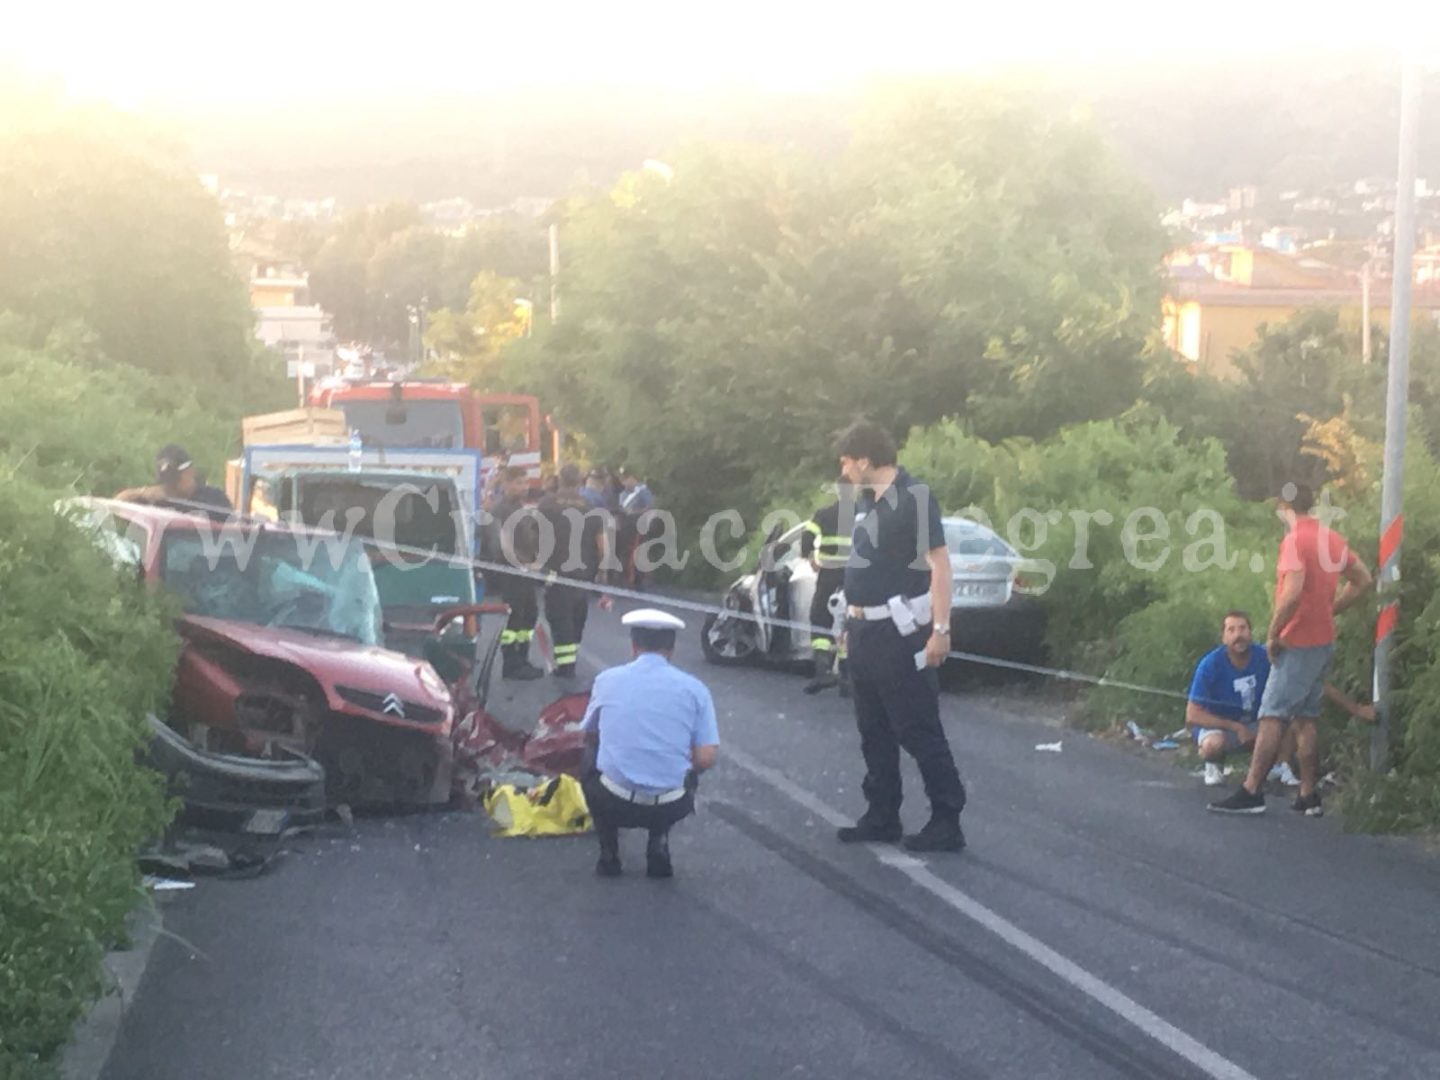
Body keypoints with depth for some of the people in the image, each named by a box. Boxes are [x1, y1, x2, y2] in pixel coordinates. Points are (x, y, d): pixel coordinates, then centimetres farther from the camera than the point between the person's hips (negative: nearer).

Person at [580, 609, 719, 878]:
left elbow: (589, 737, 19)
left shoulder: (607, 679, 4)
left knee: (592, 770, 34)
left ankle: (609, 854, 21)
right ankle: (658, 848, 13)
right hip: (669, 809, 0)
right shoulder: (694, 688, 1)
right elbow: (706, 759, -3)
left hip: (613, 804, 0)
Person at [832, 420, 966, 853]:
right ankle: (882, 816, 21)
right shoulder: (868, 500, 12)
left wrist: (940, 629, -22)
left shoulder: (914, 496, -14)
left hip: (901, 632, -9)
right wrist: (853, 623, 18)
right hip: (867, 631, 9)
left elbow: (939, 564, -17)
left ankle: (946, 823, -1)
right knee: (874, 730, 13)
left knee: (919, 731, -6)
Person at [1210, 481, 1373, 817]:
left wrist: (1273, 634, -18)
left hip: (1298, 644, -8)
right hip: (1324, 641, 8)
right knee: (1305, 717, 13)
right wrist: (1329, 610, 15)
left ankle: (1250, 793, -8)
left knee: (1272, 717, -7)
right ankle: (1308, 796, 13)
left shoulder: (1294, 540, -15)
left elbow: (1293, 591, -27)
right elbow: (1362, 580, 17)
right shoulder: (1333, 538, 10)